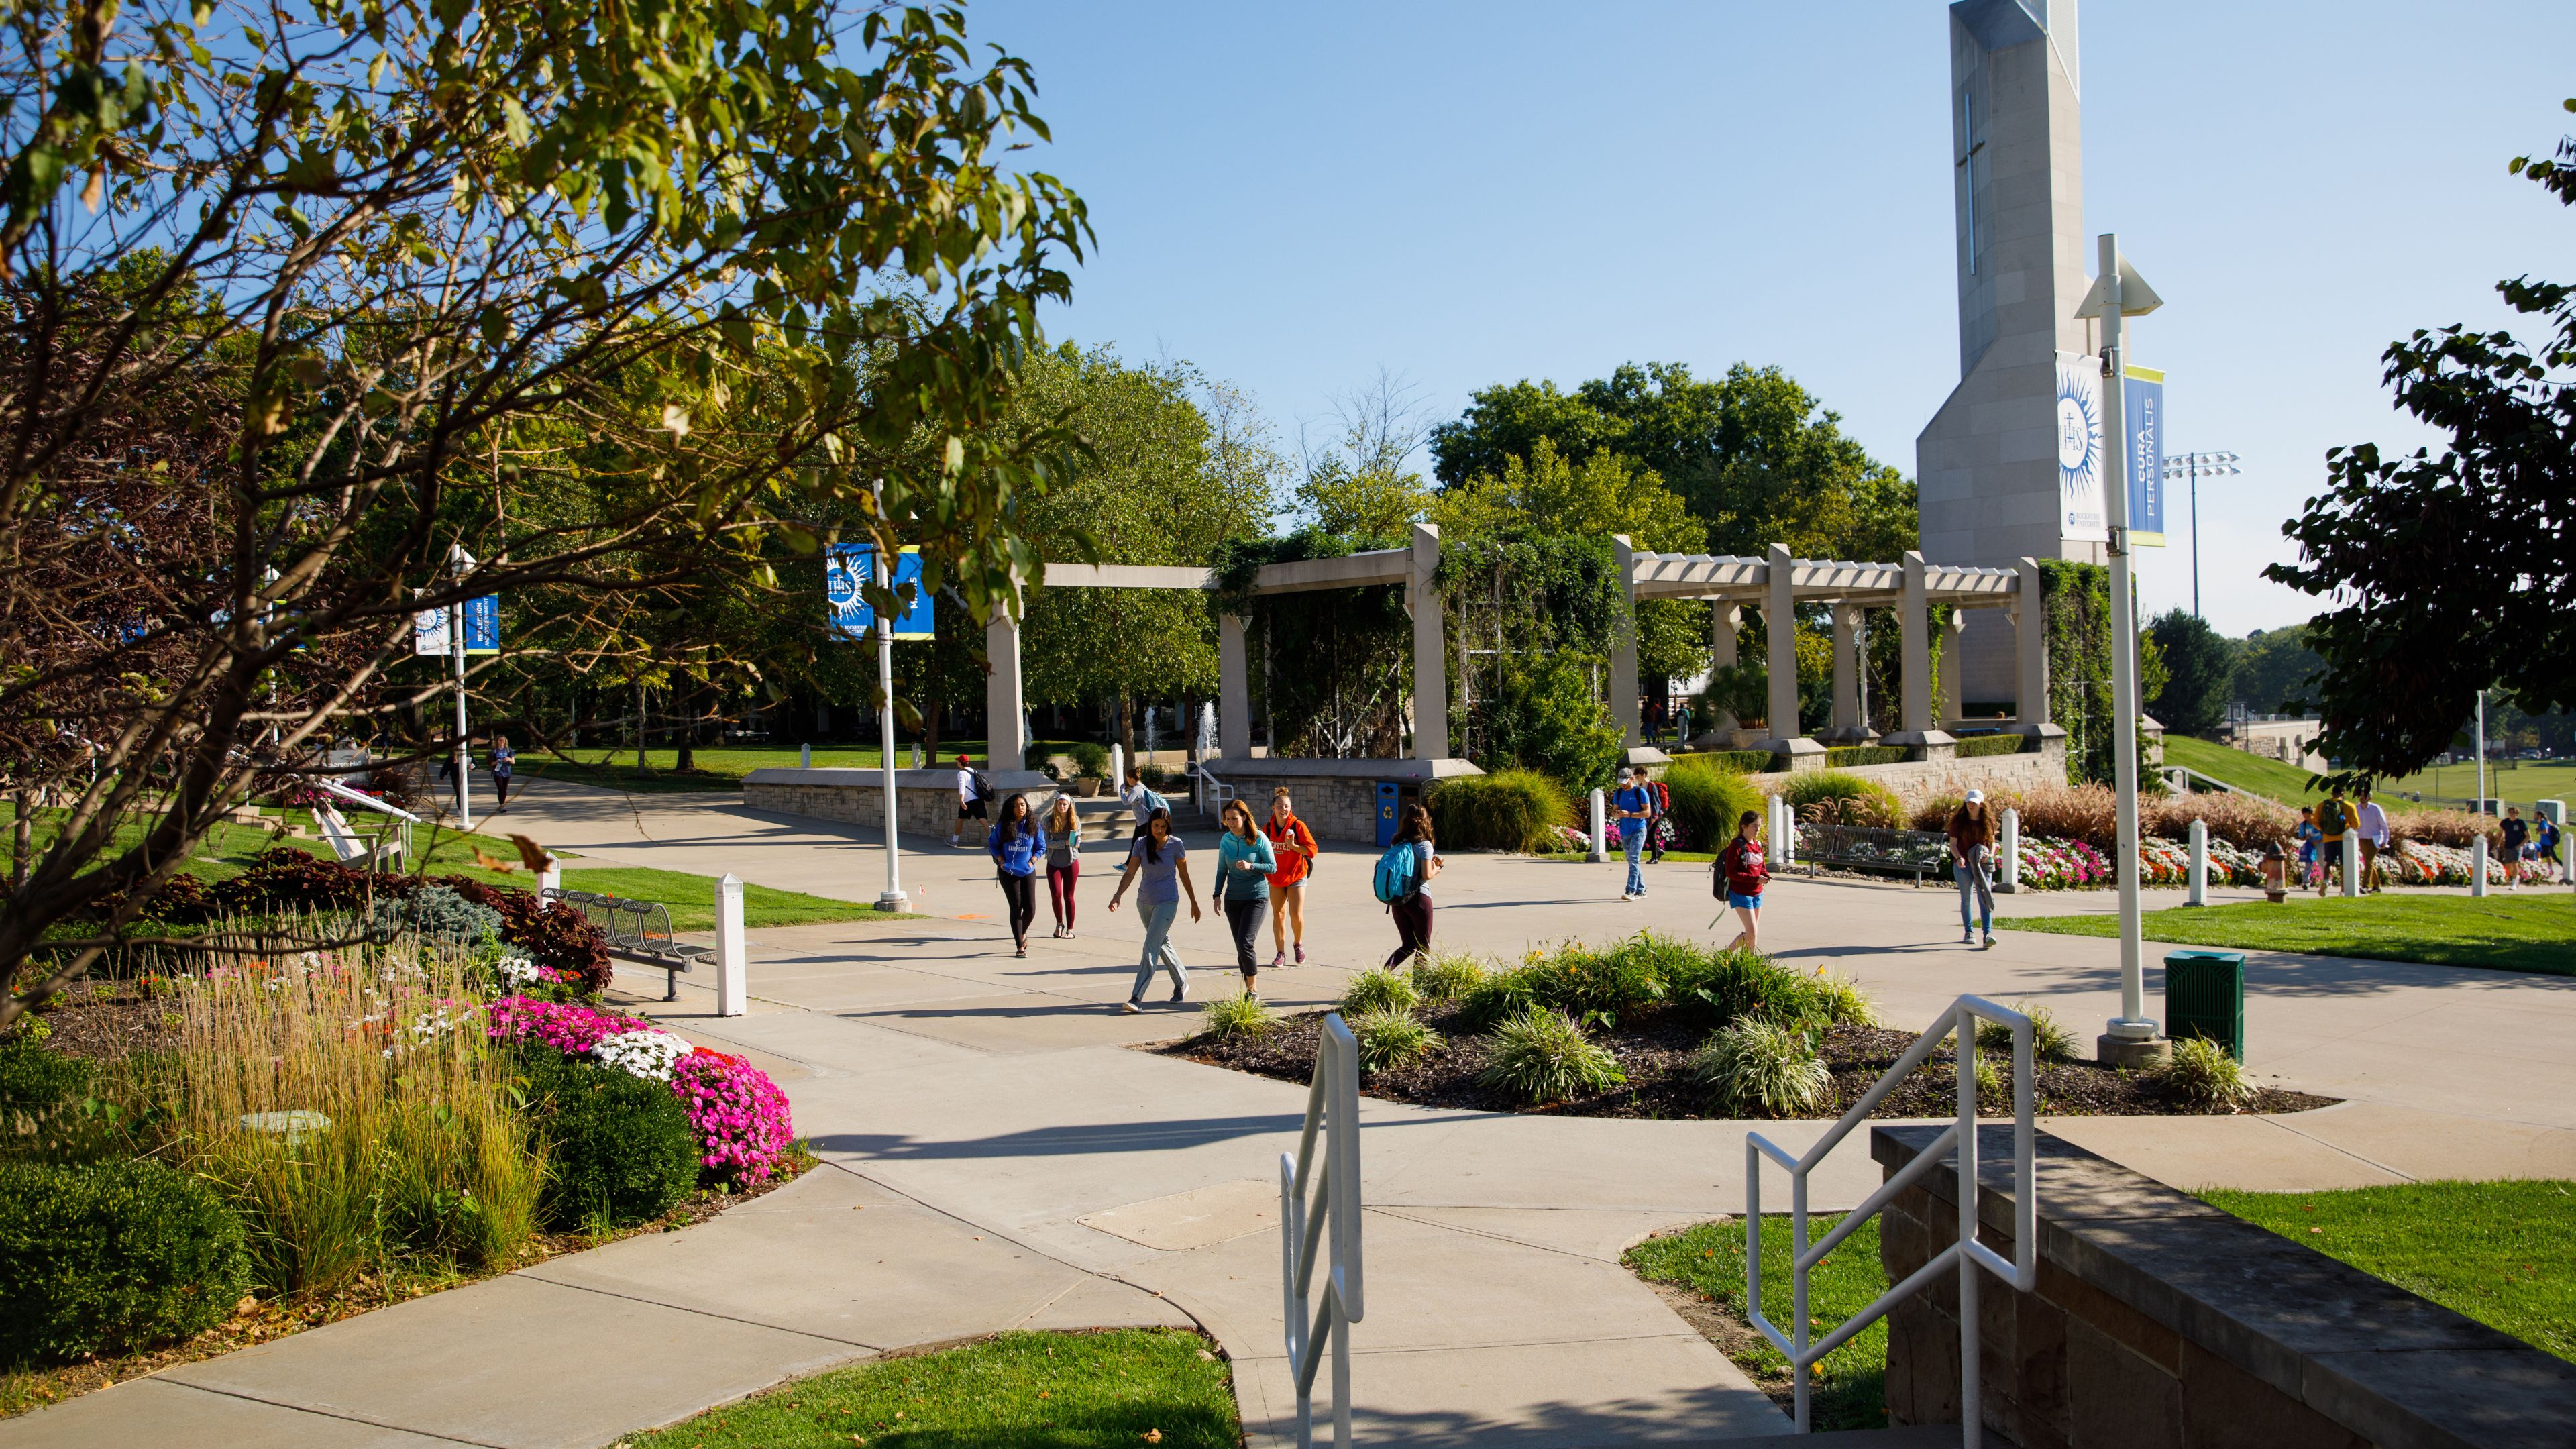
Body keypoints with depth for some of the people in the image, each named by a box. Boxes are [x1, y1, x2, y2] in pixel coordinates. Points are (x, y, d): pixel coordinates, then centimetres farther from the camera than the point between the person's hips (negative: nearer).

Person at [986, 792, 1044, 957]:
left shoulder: (1034, 826, 0)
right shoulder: (1002, 826, -3)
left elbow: (1041, 847, 9)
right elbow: (992, 843, 8)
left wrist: (1032, 861, -5)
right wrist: (1001, 861, -4)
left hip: (1028, 872, 2)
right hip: (1008, 872, -2)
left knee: (1030, 908, -1)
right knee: (1016, 908, -3)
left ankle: (1023, 932, 32)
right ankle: (1020, 946, 3)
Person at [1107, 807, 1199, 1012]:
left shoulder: (1176, 844, -9)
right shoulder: (1141, 843, -4)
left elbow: (1184, 875, 1)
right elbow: (1130, 873, -7)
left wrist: (1194, 903, 7)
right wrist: (1118, 895, -23)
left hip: (1167, 902, -4)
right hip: (1144, 901, 4)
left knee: (1151, 948, -13)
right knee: (1163, 943, 18)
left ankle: (1137, 998, -17)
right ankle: (1182, 983, 37)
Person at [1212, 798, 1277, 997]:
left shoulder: (1259, 839, -10)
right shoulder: (1226, 840, 3)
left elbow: (1273, 867, -7)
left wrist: (1251, 866, -22)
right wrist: (1217, 894, 7)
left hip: (1257, 897, -5)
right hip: (1233, 899, 5)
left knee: (1245, 943, -16)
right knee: (1240, 946, 6)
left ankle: (1253, 988, -3)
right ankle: (1249, 988, 16)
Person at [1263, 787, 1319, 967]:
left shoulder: (1298, 826, -11)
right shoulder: (1267, 828, 0)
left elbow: (1312, 849, -14)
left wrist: (1293, 845, -25)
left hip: (1296, 877, -3)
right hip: (1275, 878, 3)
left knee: (1296, 915, -10)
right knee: (1278, 915, 6)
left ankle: (1299, 944, 19)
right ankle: (1280, 954, 16)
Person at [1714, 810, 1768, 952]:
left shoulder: (1758, 845, 10)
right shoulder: (1737, 845, -13)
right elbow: (1731, 872, -19)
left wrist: (1766, 876, -4)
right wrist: (1755, 879, -23)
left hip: (1757, 893, 8)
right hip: (1741, 894, -8)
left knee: (1754, 934, 9)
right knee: (1752, 933, -12)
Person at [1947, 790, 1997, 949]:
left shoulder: (1988, 821, 3)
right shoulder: (1959, 821, -2)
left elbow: (1992, 842, 10)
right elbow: (1953, 843, -4)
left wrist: (1990, 855, -10)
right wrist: (1958, 858, -23)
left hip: (1982, 864, 0)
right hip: (1963, 864, 0)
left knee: (1985, 899, -10)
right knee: (1966, 899, 8)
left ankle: (1988, 935, -18)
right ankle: (1968, 932, 22)